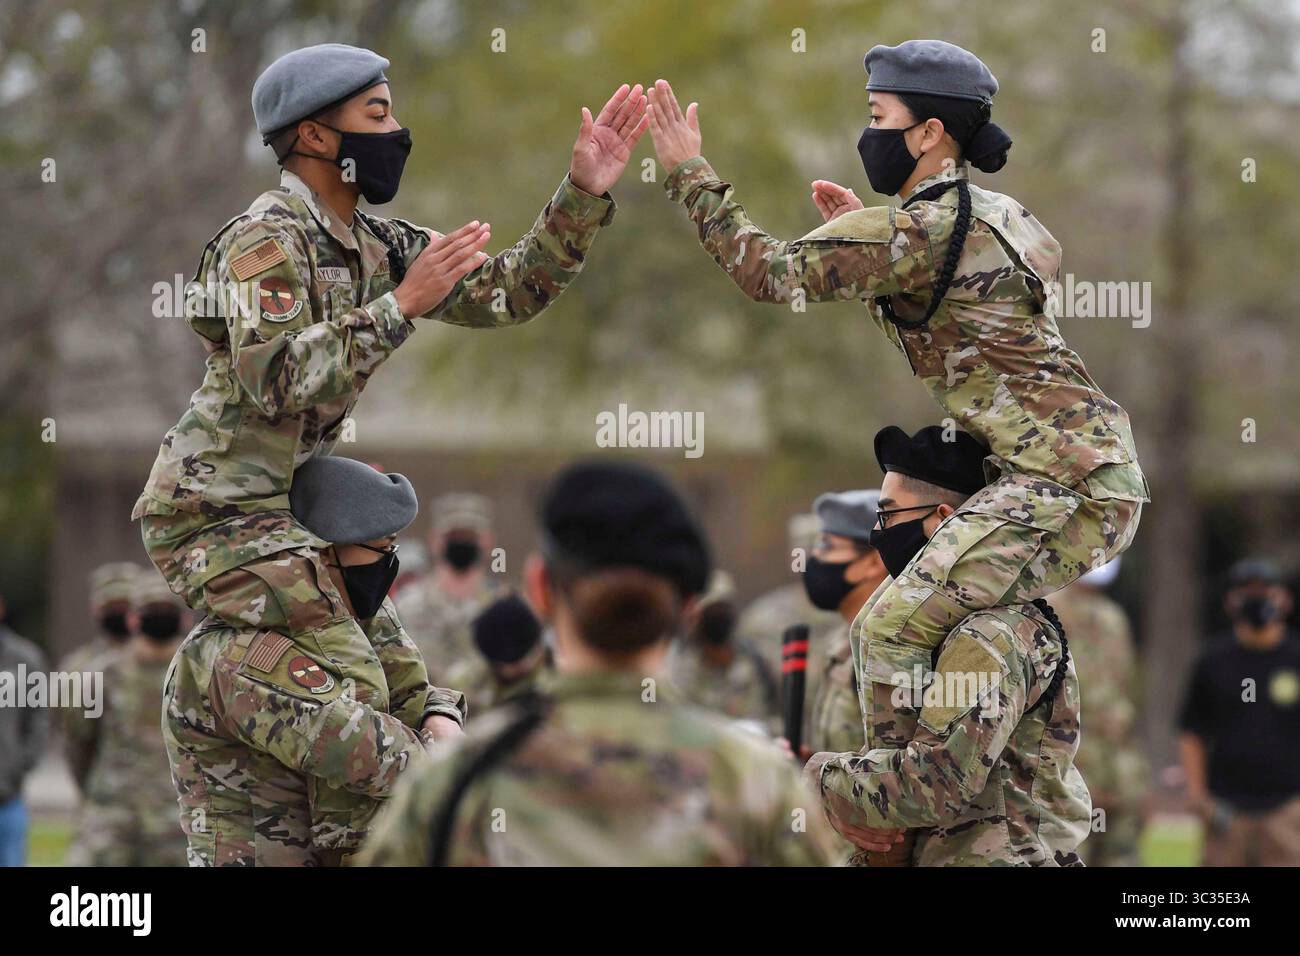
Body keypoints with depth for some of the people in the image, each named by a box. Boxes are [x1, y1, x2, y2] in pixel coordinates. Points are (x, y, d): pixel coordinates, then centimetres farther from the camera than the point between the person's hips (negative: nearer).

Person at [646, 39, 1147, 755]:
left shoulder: (921, 231, -13)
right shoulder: (995, 214, 17)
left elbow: (769, 273, -12)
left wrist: (687, 172, -5)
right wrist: (860, 233, 21)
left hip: (1065, 484, -11)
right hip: (1097, 464, 11)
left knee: (893, 628, -14)